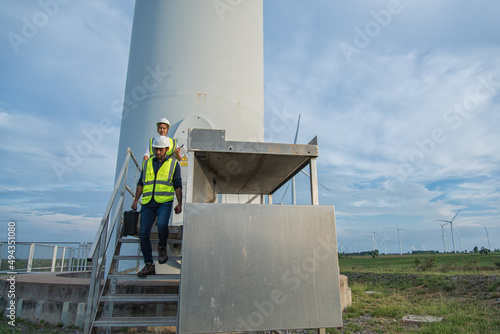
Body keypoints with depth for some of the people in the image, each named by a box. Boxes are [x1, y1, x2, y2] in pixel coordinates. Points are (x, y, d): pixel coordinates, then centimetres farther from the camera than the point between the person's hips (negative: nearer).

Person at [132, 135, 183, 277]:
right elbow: (141, 183, 20)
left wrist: (179, 204, -1)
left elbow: (178, 185, 7)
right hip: (148, 203, 3)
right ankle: (149, 265, 10)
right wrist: (135, 200, 11)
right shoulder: (147, 163, 17)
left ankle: (162, 247, 2)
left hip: (165, 202, -3)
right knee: (143, 234, -3)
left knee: (162, 224, -29)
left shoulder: (173, 164, 9)